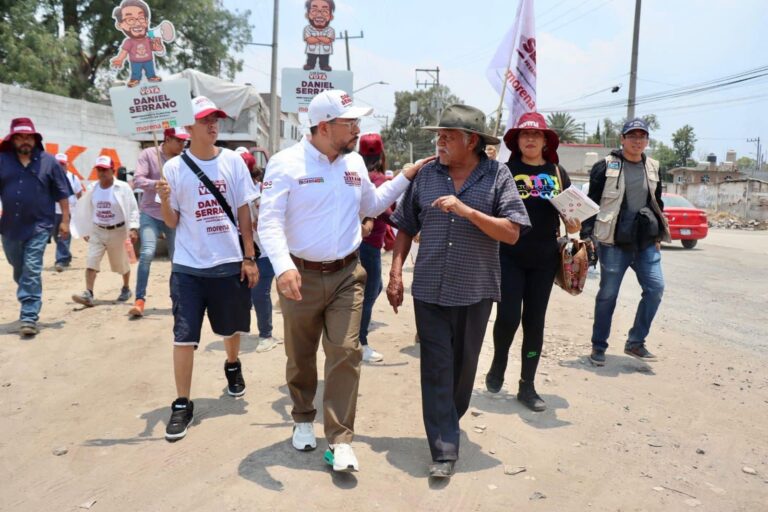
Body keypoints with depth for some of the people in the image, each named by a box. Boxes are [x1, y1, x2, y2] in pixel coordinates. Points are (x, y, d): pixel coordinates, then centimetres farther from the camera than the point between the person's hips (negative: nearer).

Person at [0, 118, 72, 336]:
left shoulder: (48, 161, -1)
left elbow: (62, 193, 2)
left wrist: (65, 220, -1)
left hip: (38, 226, -3)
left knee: (32, 271, -8)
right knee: (18, 271, 19)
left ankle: (29, 317, -6)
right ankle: (29, 303, 42)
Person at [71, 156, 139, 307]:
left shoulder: (123, 188, -11)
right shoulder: (92, 189, 1)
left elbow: (133, 209, -11)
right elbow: (86, 210, 12)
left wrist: (133, 228, -21)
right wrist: (85, 231, 13)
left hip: (117, 231, -3)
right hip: (97, 231, 3)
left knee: (121, 262, 13)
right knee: (91, 261, -11)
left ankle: (126, 288, 36)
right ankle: (88, 294, -14)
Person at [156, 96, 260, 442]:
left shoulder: (233, 161, -1)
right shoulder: (174, 167, -2)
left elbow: (243, 212, 2)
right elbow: (172, 222, 0)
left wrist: (250, 258, -2)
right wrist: (164, 200, -21)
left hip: (229, 262, 1)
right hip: (188, 266, -1)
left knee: (231, 327, 18)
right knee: (184, 336, -1)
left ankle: (232, 367, 48)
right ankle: (182, 404, 11)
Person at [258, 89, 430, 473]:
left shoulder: (355, 163, 7)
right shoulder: (286, 163, -9)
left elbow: (371, 205, 23)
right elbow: (269, 221, -16)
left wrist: (406, 177, 13)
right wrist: (283, 266, -32)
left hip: (346, 275, 3)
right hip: (301, 277, -3)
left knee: (345, 354, -4)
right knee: (301, 357, 13)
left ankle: (340, 439, 7)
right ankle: (303, 420, 37)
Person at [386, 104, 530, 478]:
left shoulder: (497, 176, -4)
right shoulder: (426, 175, 3)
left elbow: (512, 233, -12)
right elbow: (406, 227, 9)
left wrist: (468, 211, -22)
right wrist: (396, 272, 1)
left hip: (474, 291, 0)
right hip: (429, 290, 1)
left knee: (463, 365, 16)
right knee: (436, 369, -1)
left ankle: (449, 421, 42)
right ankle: (444, 450, 7)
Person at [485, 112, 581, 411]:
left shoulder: (557, 173, 10)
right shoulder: (506, 171, 0)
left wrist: (574, 225, -6)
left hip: (544, 259, 3)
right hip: (510, 256, -3)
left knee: (535, 321, 8)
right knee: (508, 317, -7)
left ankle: (527, 386, 20)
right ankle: (498, 365, 24)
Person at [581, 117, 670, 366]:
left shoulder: (653, 168, 12)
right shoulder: (606, 166, -3)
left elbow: (658, 203, 20)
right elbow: (592, 202, -4)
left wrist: (659, 236, 16)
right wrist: (586, 235, -9)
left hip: (646, 242, 5)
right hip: (614, 242, -5)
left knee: (655, 288, -3)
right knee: (608, 294, 2)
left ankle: (635, 342, 12)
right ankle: (598, 346, 16)